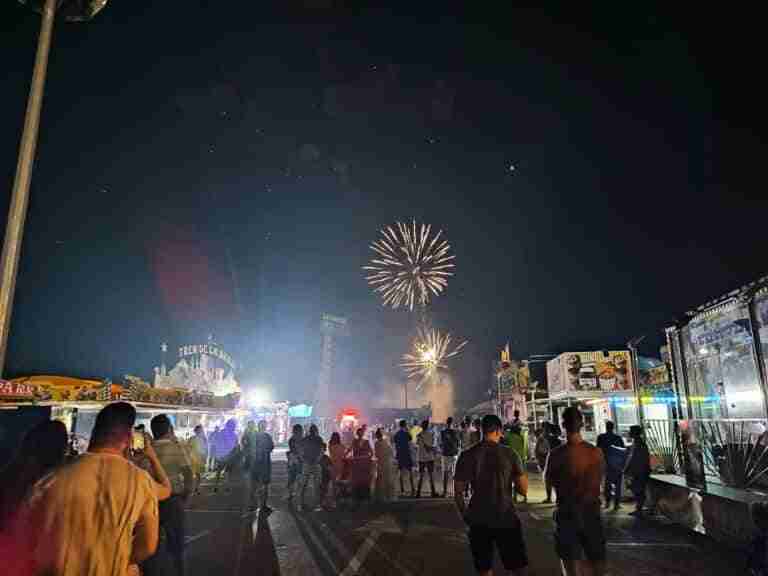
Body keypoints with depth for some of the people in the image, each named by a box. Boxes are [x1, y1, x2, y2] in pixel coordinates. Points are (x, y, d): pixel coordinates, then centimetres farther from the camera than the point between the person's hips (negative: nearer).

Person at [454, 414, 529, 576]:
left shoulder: (467, 456, -5)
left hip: (479, 520, 1)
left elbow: (458, 493, -3)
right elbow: (524, 490, -5)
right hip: (506, 519, -1)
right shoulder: (510, 454, -7)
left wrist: (465, 515, 11)